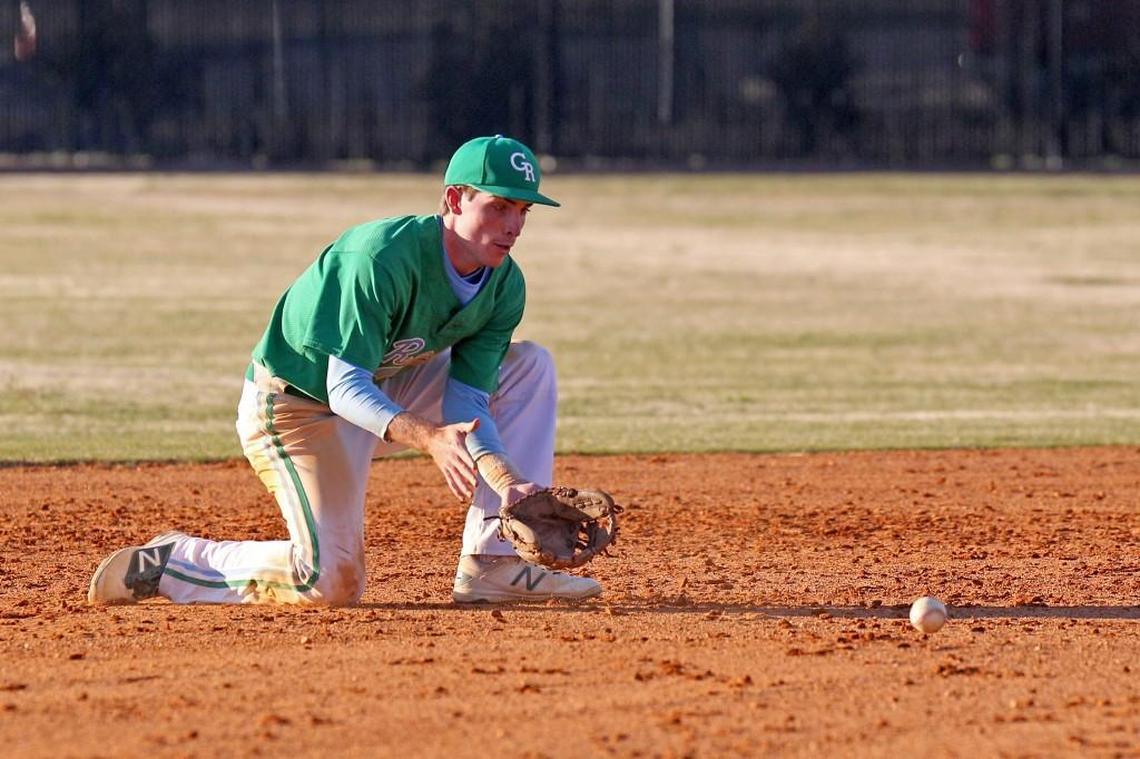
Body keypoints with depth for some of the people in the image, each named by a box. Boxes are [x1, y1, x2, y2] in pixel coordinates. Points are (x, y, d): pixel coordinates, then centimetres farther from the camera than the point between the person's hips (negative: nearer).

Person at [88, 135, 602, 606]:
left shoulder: (504, 288, -8)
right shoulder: (384, 258, -31)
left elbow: (466, 404, -10)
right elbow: (347, 389, -32)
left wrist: (506, 478, -29)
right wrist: (428, 437, -49)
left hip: (381, 393, 8)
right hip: (293, 406, -8)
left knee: (530, 367, -3)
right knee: (333, 582, -22)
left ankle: (492, 565, -5)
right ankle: (173, 563, 1)